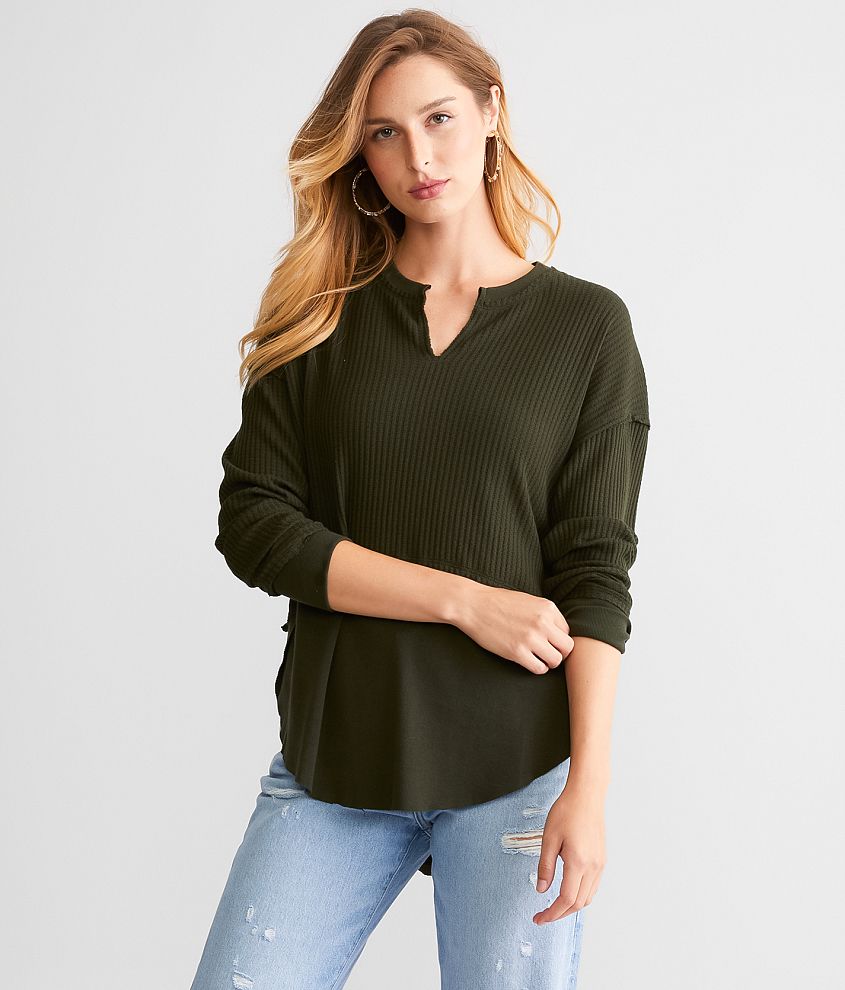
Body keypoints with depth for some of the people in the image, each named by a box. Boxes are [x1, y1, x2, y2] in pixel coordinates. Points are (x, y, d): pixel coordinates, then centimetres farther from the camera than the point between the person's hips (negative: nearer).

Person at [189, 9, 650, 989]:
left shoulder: (587, 325, 2)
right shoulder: (319, 319, 5)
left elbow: (597, 570, -3)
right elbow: (251, 522, -4)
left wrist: (589, 783, -11)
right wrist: (463, 598, -11)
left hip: (517, 768, -1)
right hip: (333, 762, 2)